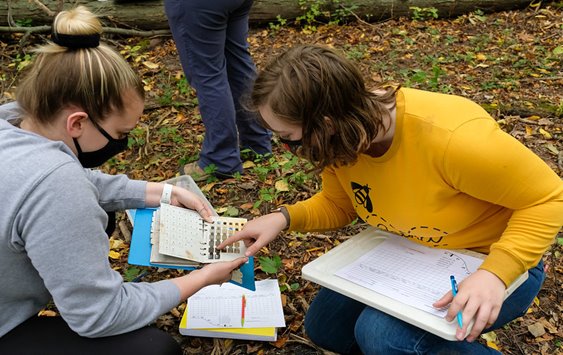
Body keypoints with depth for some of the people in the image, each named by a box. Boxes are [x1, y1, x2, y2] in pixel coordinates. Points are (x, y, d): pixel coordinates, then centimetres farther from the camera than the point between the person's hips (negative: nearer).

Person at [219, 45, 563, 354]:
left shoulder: (451, 136, -36)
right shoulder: (343, 139, -15)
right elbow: (338, 204, 4)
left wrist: (495, 273, -35)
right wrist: (285, 218, -15)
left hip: (500, 261, -6)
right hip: (414, 255, 7)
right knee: (325, 326, 8)